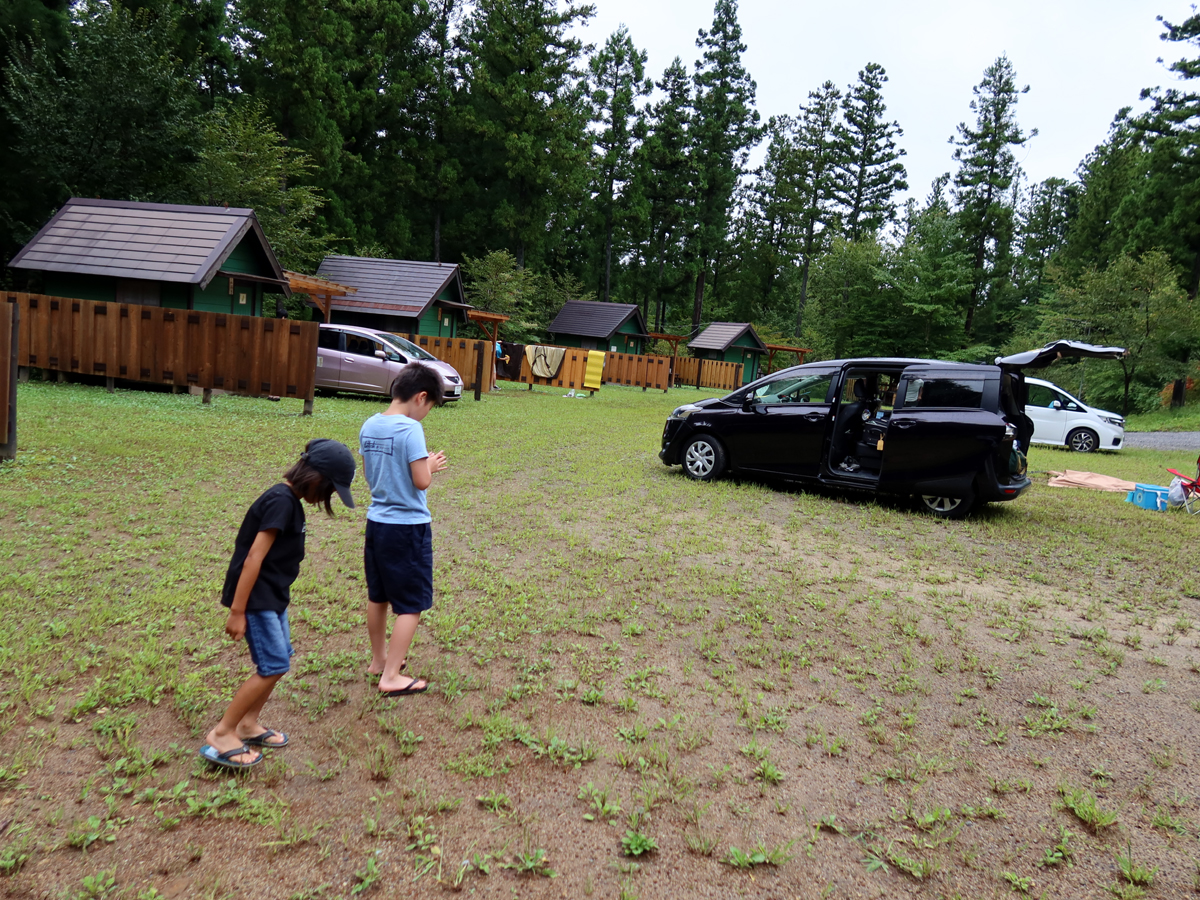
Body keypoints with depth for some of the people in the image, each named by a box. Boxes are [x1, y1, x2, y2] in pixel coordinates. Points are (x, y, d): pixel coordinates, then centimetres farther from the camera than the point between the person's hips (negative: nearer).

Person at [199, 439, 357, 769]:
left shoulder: (289, 501, 9)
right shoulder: (281, 501, -21)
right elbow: (253, 558, -23)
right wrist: (237, 611, -22)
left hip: (273, 595, 10)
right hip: (255, 596, -10)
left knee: (280, 661, 14)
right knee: (273, 667, -5)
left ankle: (248, 724, 27)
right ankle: (221, 734, 6)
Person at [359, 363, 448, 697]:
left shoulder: (369, 426, 3)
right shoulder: (410, 429, -20)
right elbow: (421, 481, -21)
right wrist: (431, 465, 0)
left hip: (377, 522, 8)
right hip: (408, 527, -8)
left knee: (377, 596, 20)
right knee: (411, 605, 4)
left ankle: (379, 659, 36)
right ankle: (391, 676, 7)